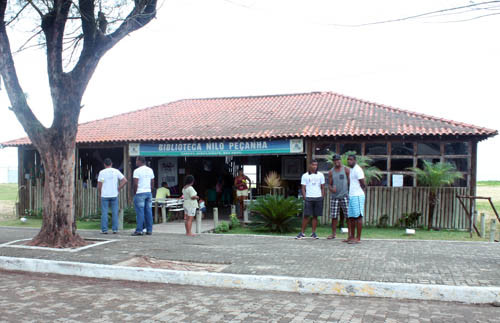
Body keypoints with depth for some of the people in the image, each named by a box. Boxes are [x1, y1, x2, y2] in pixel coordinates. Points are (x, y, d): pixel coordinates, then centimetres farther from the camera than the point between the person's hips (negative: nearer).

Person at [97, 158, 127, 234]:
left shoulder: (102, 172, -1)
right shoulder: (116, 171, 4)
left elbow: (99, 185, -2)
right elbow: (125, 180, -1)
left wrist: (100, 193, 13)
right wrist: (118, 189, 7)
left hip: (104, 196, -1)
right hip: (114, 195, 2)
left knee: (104, 213, 3)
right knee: (115, 213, 6)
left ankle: (104, 230, 4)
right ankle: (115, 229, 6)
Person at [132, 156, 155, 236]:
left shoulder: (137, 171, -8)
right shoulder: (150, 170, 12)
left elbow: (135, 184, -14)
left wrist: (135, 193, -4)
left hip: (140, 193, -6)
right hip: (148, 193, 6)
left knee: (140, 212, -5)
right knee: (148, 212, 6)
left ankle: (139, 230, -4)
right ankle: (149, 230, 8)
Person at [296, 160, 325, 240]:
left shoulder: (320, 175, 9)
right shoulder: (305, 176, 5)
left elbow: (322, 187, 10)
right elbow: (303, 188, 4)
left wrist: (322, 197, 1)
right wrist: (305, 198, -6)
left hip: (318, 198, 1)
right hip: (308, 198, -1)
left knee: (315, 216, 4)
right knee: (306, 216, -4)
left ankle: (313, 233, 12)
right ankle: (302, 233, 1)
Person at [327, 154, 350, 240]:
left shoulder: (346, 170, 1)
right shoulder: (331, 172, 10)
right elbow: (329, 184, 11)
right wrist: (331, 189, -12)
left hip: (345, 196, -3)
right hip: (334, 196, 3)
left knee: (348, 215, -4)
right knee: (334, 216, 5)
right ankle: (334, 233, 14)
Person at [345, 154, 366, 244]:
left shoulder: (357, 170, -11)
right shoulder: (351, 170, 19)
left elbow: (363, 184, -12)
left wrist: (359, 193, 0)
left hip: (357, 196, -9)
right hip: (351, 196, 9)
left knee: (358, 217, -6)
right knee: (351, 217, 10)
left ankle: (358, 238, -4)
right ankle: (351, 237, 16)